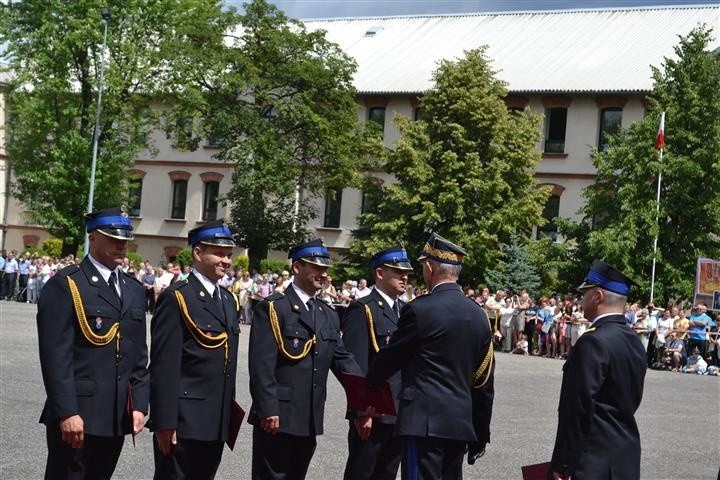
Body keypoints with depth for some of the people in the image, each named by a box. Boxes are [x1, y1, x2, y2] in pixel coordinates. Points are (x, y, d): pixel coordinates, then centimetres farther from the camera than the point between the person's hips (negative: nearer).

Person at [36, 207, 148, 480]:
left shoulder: (134, 290, 15)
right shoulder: (65, 285, -7)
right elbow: (56, 355, -13)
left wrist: (139, 404, 7)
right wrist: (67, 412, -19)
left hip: (117, 417, 6)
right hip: (76, 414, -6)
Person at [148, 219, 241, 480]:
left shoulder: (229, 300, 14)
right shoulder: (176, 298, -10)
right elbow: (164, 366, -15)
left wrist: (229, 414, 15)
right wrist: (164, 421, -19)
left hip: (217, 423, 8)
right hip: (184, 420, -7)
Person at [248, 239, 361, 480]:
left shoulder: (329, 314, 15)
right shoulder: (272, 308, -8)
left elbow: (342, 358, 10)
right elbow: (262, 365, -14)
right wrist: (268, 409, -20)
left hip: (310, 419, 7)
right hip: (277, 418, -7)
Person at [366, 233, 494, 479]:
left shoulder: (420, 309, -10)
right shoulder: (479, 314, 9)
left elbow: (390, 358, 0)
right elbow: (484, 381, 12)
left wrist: (369, 383, 21)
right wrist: (480, 434, 19)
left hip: (425, 421, -7)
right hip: (461, 423, 7)